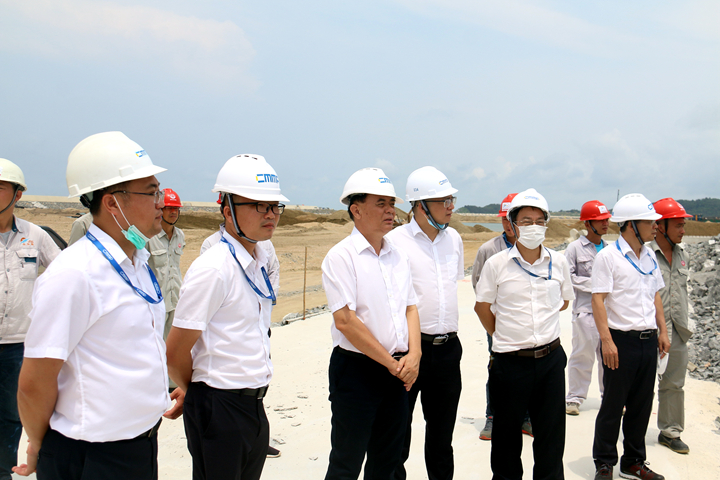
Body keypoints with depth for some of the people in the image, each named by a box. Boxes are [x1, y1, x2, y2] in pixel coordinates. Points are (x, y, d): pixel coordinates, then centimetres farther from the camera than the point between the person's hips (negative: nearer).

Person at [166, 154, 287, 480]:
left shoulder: (258, 263, 7)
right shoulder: (212, 269, -19)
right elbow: (175, 354, -16)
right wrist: (198, 392, 2)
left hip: (254, 405, 8)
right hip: (219, 411, -7)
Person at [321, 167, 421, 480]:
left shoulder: (398, 256, 11)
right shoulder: (341, 256, -11)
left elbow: (410, 308, 13)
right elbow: (345, 320, -17)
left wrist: (413, 354, -5)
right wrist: (392, 363, -12)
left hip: (397, 371, 7)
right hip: (357, 369, -6)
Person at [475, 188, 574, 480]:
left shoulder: (558, 262, 2)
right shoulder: (497, 263, -6)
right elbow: (482, 306, 4)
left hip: (551, 357, 2)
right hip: (510, 360, -2)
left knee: (552, 429, 11)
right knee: (507, 431, 11)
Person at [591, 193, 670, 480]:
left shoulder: (649, 255, 11)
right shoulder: (608, 256, -10)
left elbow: (655, 296, 18)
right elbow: (598, 299, -13)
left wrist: (662, 332, 13)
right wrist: (607, 340, -19)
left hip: (648, 340, 7)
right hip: (621, 341, -6)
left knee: (641, 405, 14)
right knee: (613, 405, 3)